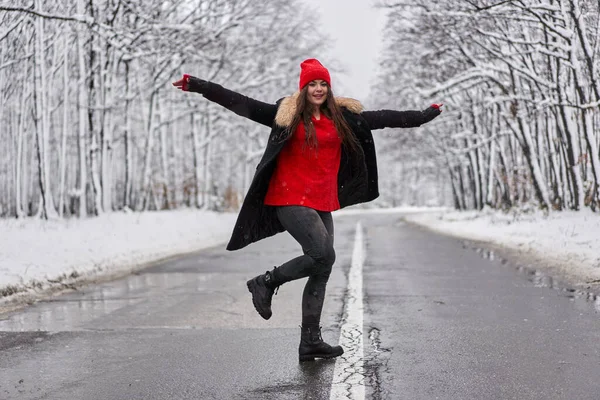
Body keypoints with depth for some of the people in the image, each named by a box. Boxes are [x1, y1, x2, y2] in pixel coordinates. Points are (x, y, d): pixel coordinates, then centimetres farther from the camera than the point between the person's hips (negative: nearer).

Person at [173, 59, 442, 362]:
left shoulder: (343, 118, 11)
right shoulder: (286, 115, -2)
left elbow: (383, 118, 19)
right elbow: (241, 104, -7)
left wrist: (425, 115, 24)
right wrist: (197, 86, -14)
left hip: (322, 203, 6)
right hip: (291, 199, -6)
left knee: (321, 271, 5)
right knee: (323, 256, -20)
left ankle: (310, 342, 12)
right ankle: (266, 282, 2)